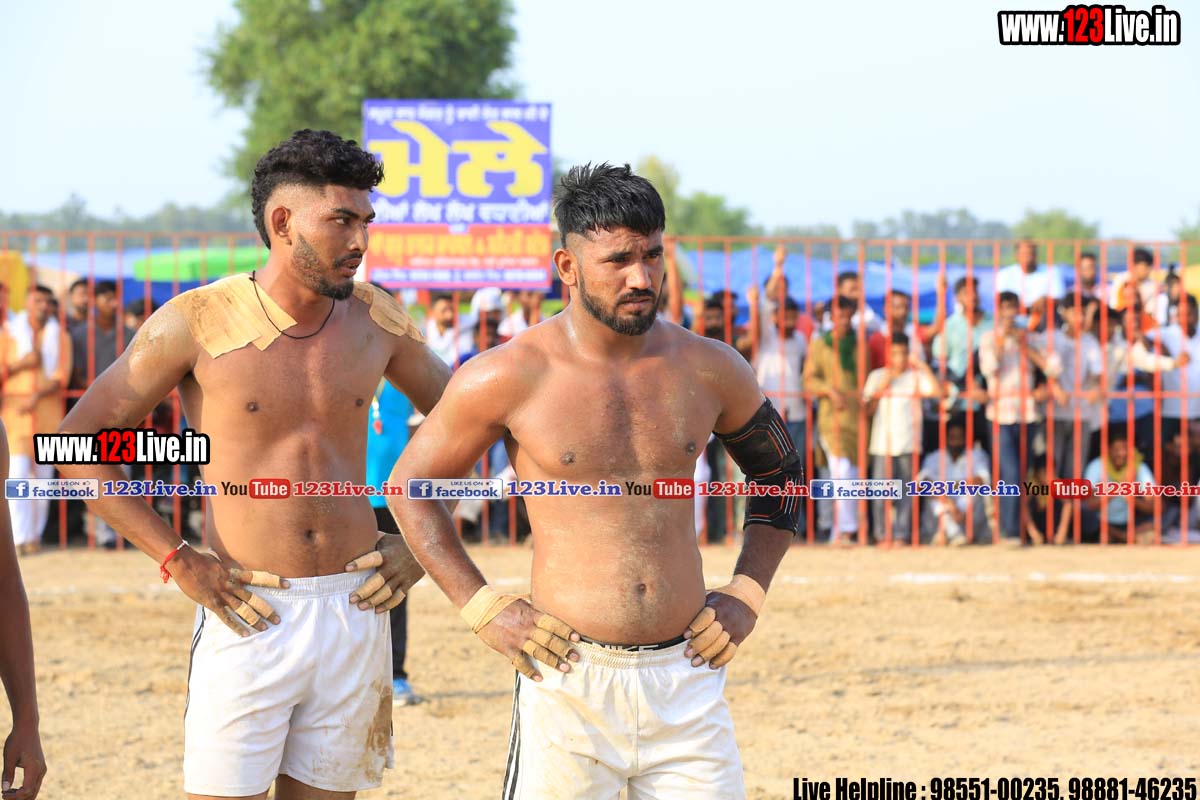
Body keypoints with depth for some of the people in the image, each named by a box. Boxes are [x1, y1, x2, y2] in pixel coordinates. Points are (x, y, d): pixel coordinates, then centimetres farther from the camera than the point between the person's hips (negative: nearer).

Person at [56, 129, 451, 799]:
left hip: (355, 612, 3)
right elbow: (78, 441, -3)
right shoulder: (199, 323, -7)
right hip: (249, 615, -3)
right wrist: (179, 561, -8)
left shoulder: (376, 318, 4)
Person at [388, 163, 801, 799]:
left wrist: (746, 597, 11)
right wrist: (484, 609, -2)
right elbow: (409, 486, 5)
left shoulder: (708, 368, 5)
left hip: (687, 676, 3)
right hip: (569, 679, -3)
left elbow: (781, 472, 22)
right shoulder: (509, 377, -5)